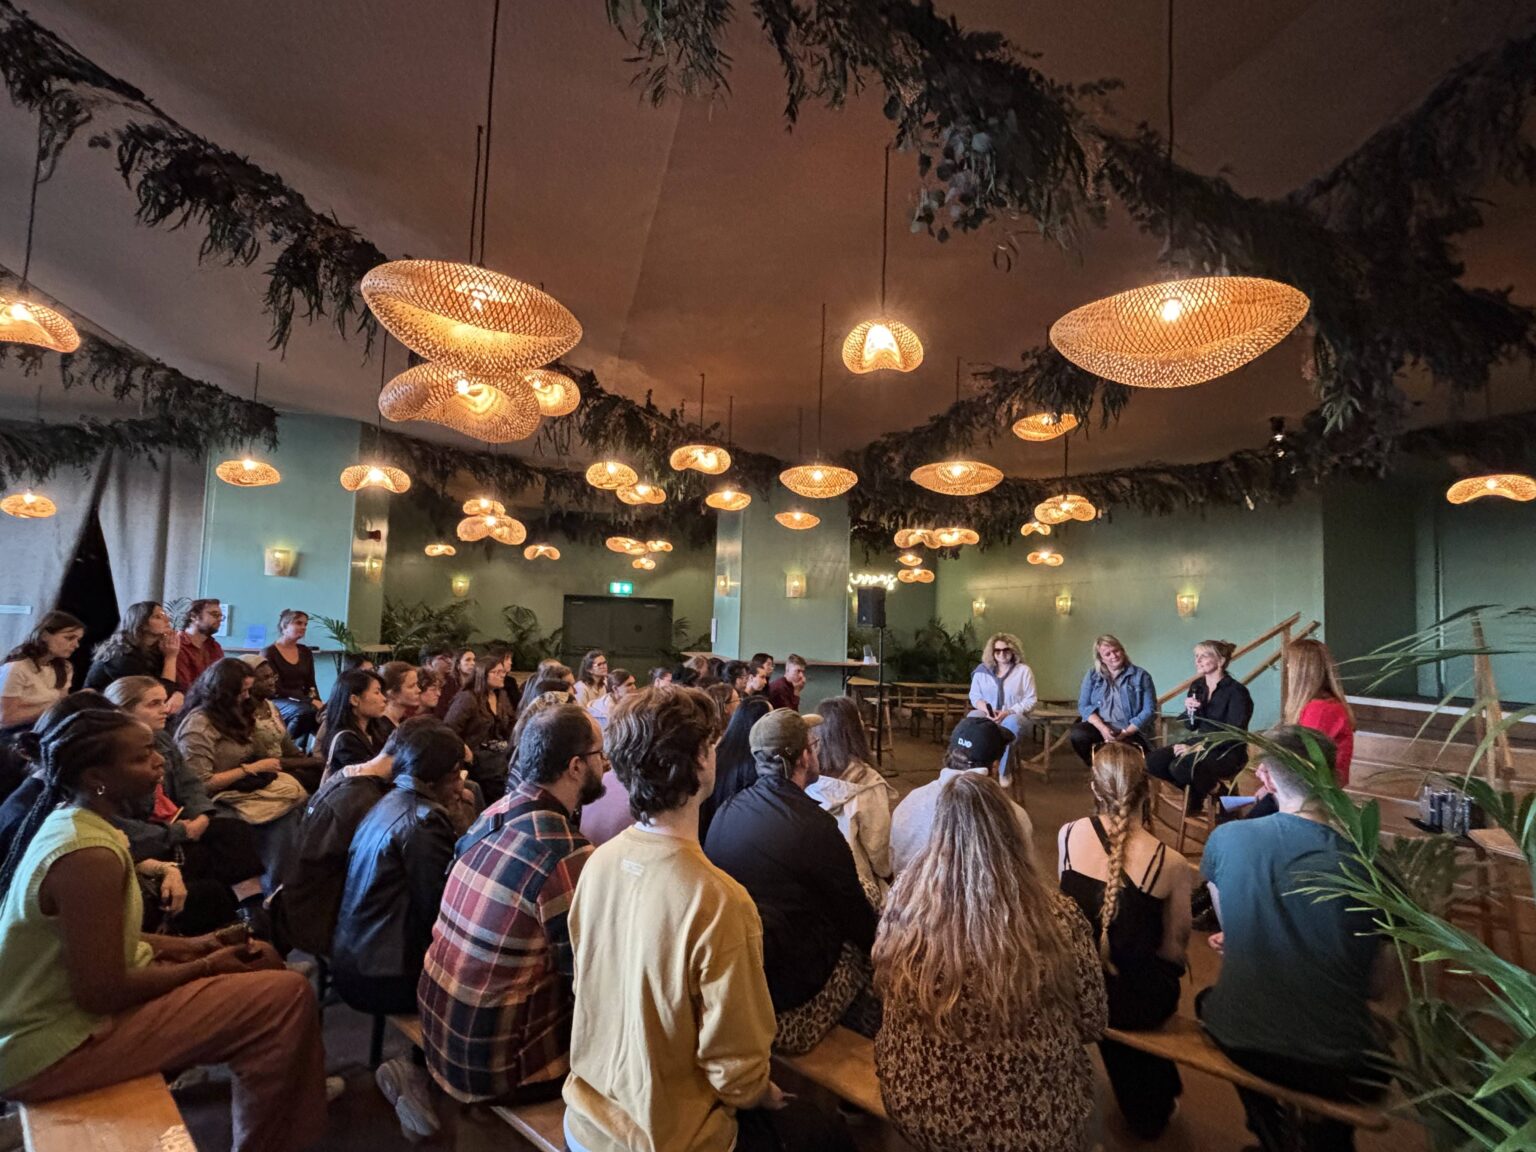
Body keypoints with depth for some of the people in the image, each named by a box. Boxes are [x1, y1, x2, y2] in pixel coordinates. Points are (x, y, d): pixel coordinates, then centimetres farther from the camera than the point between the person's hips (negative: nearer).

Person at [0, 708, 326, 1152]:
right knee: (286, 995, -16)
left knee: (259, 959, 15)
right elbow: (102, 994, -25)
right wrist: (206, 966, -12)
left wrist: (187, 946, 3)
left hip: (53, 1003, 10)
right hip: (53, 1048, -10)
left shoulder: (66, 818, 1)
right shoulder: (90, 855, -29)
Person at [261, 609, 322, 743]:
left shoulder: (306, 652, 14)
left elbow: (311, 684, 11)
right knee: (305, 711, -37)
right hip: (276, 702, -4)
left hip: (302, 701, 4)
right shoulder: (269, 653, -3)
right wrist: (310, 701, -22)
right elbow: (277, 690, -11)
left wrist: (317, 701, -13)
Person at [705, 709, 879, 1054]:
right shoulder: (816, 827, -22)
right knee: (863, 949, 13)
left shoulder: (726, 811, -3)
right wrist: (880, 942, 12)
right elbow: (854, 913, -9)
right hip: (787, 981, -6)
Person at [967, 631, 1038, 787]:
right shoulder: (982, 670, 8)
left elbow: (1030, 701, -5)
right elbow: (974, 695, 6)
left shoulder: (1024, 671, 1)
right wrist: (986, 710, -16)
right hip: (987, 714, 2)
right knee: (973, 718, -34)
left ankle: (1003, 772, -24)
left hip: (1013, 715, -2)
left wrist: (1008, 712, -19)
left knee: (1011, 723, -40)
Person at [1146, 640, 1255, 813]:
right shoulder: (1197, 686, 8)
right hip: (1198, 744, 7)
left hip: (1226, 752, -7)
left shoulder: (1236, 691, -12)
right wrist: (1189, 711, -8)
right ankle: (1201, 787, 2)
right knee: (1153, 760, -17)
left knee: (1180, 767, -33)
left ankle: (1212, 790, -2)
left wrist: (1198, 748, -24)